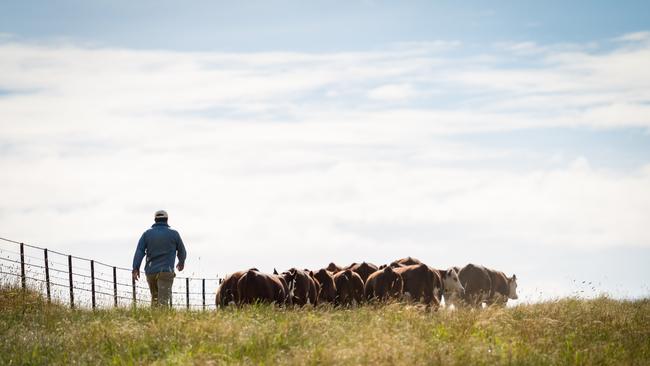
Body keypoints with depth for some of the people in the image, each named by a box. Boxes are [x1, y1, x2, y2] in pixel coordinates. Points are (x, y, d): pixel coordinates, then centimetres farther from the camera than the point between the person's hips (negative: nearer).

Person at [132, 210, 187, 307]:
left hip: (150, 271, 3)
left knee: (155, 297, 20)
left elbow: (139, 251, -2)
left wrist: (136, 268, -8)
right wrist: (181, 262, 36)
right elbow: (182, 251, 16)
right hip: (166, 271, -3)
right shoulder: (174, 234, 4)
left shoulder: (147, 234, 9)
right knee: (163, 299, -14)